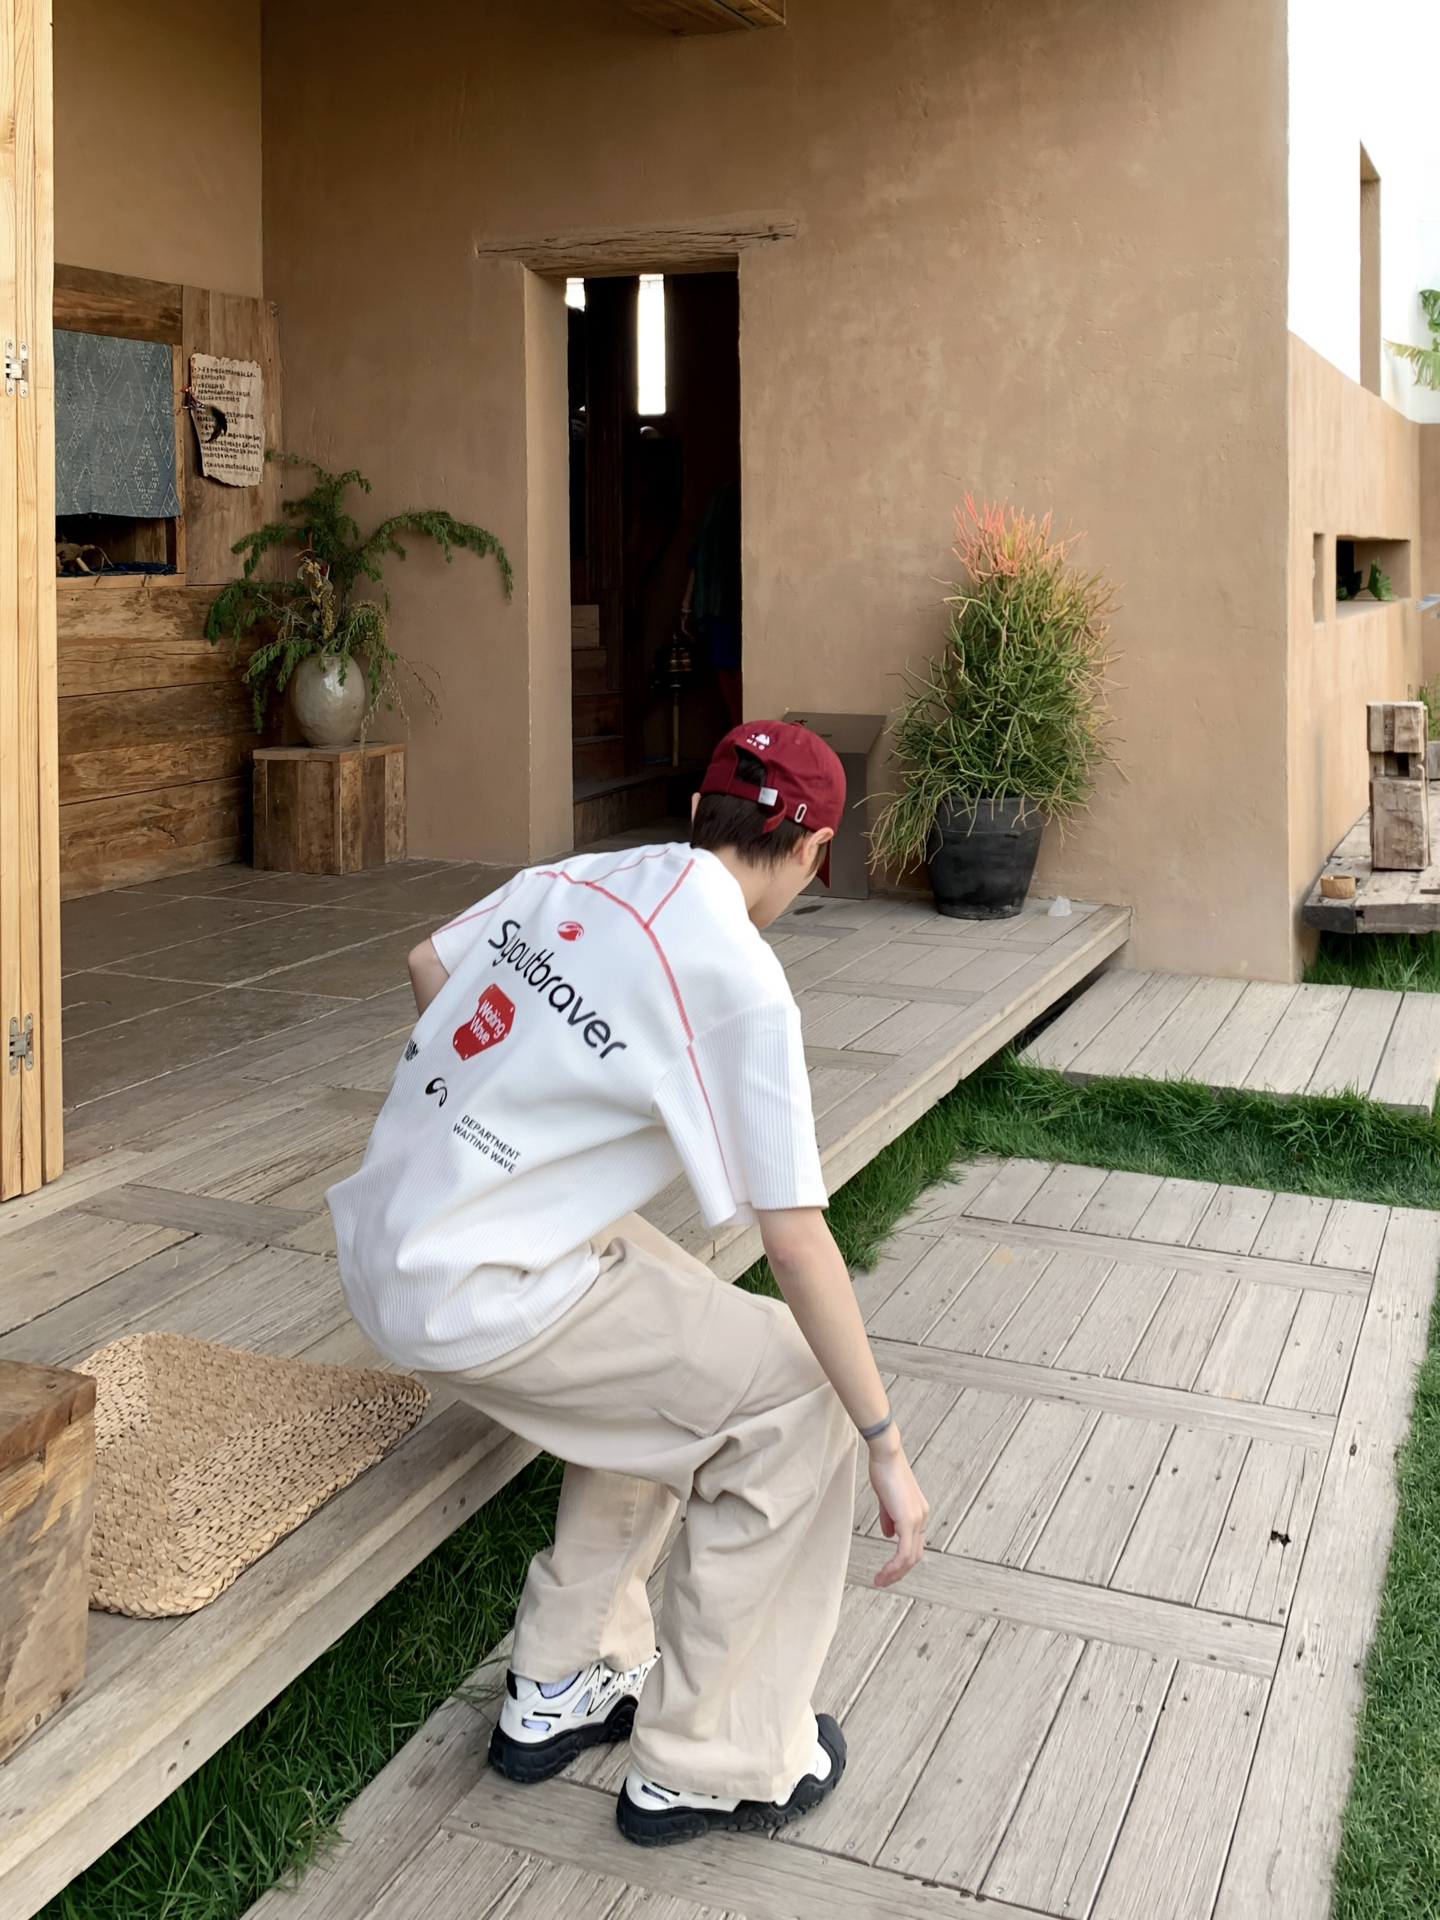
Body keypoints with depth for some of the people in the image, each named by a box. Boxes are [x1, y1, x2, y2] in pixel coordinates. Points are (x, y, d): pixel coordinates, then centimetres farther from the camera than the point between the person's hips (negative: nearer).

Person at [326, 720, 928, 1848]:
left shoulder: (575, 879, 5)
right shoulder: (739, 979, -16)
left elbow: (430, 964, 22)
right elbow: (795, 1240, -16)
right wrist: (886, 1446, -8)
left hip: (386, 1239, 9)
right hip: (477, 1302, -8)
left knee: (670, 1368, 25)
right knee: (792, 1397, 0)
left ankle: (559, 1691, 33)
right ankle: (712, 1766, 13)